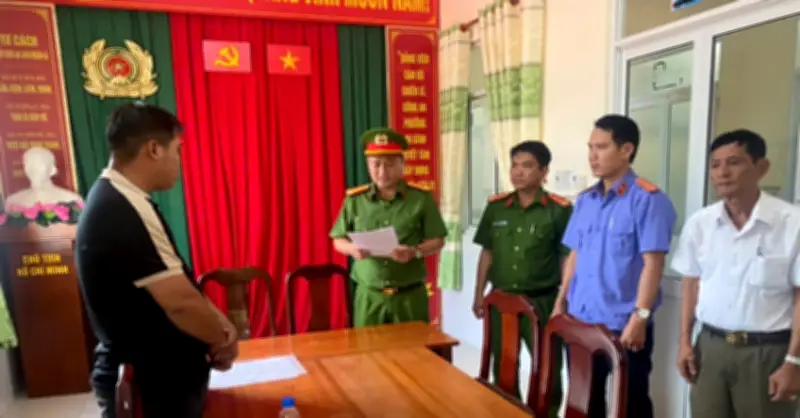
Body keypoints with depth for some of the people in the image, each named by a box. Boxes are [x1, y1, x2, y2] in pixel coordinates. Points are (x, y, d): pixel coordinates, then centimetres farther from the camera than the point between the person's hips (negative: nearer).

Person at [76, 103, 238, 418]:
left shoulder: (117, 201, 6)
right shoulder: (125, 212, -27)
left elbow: (176, 285, 11)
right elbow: (180, 301, -29)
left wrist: (218, 324, 2)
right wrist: (223, 340, -11)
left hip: (154, 377, 9)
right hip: (152, 388, -9)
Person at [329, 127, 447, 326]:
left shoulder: (422, 198, -2)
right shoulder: (354, 199, 2)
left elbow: (437, 241, 0)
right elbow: (338, 241, 8)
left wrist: (415, 252, -19)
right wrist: (353, 249, -14)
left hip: (410, 295, -1)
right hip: (369, 296, 1)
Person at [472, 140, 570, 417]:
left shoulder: (559, 209, -8)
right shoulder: (496, 206, 3)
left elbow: (567, 258, -5)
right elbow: (487, 253, 8)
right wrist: (479, 295, 7)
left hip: (541, 301, -3)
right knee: (502, 365, 15)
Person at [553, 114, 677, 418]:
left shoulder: (647, 199, -11)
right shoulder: (585, 200, 9)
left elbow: (653, 263, -15)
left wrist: (640, 316, -20)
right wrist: (561, 302, 11)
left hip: (622, 323, -6)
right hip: (580, 320, 6)